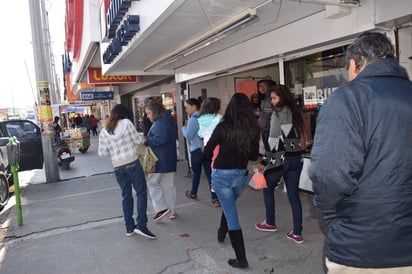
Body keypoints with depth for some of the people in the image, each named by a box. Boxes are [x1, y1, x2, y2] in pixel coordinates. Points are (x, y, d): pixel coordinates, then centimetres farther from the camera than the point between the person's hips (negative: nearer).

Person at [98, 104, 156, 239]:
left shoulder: (104, 132, 5)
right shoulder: (127, 123, -5)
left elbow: (102, 152, 5)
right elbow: (138, 140, -3)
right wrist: (143, 138, 18)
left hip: (117, 166, 4)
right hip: (132, 162, -4)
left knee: (126, 195, 13)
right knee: (141, 192, 2)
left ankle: (129, 227, 17)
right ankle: (141, 225, -7)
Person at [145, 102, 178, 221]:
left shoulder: (160, 123, -16)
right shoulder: (168, 121, 15)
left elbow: (160, 139, -27)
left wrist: (146, 142, -14)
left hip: (160, 160, -10)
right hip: (169, 159, 10)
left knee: (152, 182, 3)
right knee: (169, 185, 14)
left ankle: (162, 208, 1)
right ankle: (171, 211, 21)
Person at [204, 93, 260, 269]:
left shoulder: (223, 127, -15)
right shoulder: (253, 129, -6)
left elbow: (207, 152, -7)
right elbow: (254, 156, 4)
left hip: (222, 175, -3)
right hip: (241, 175, 4)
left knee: (232, 216, 6)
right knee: (229, 206, 31)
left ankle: (241, 259, 13)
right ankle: (222, 232, 52)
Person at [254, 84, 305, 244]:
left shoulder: (278, 113, -9)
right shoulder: (294, 112, 13)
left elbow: (274, 140, -15)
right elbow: (297, 136, 14)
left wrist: (264, 161, -13)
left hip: (280, 159, -6)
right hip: (296, 158, 7)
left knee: (267, 188, 15)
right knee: (294, 194, 9)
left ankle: (270, 223, 24)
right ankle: (297, 233, 11)